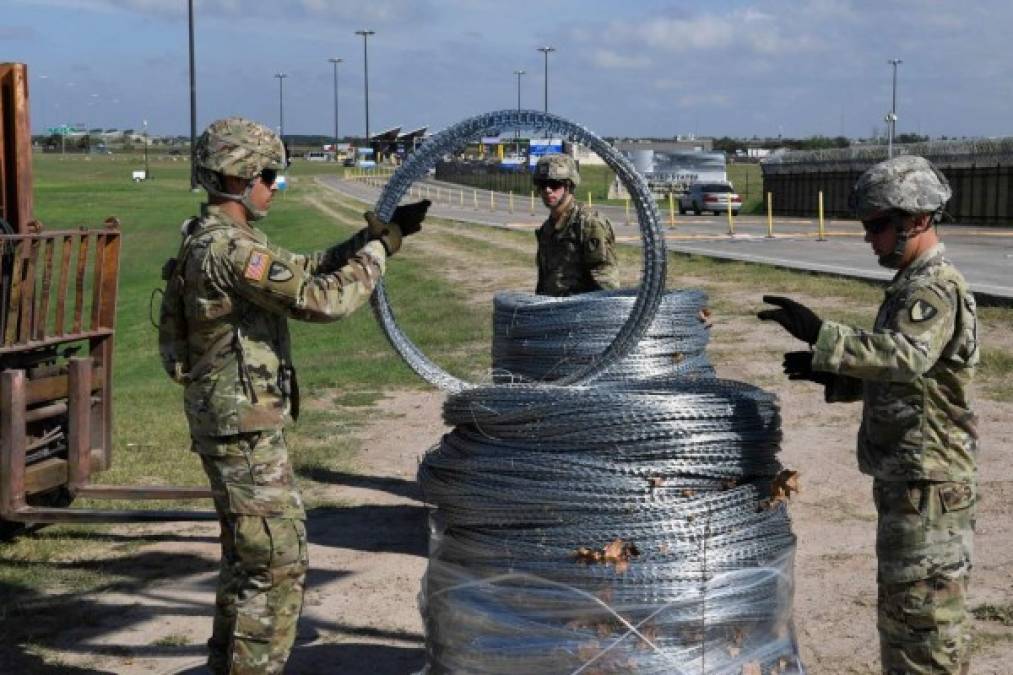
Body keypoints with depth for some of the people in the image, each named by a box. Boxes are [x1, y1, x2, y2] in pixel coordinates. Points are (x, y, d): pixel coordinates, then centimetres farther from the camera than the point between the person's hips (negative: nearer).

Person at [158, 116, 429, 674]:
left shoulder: (220, 241, 12)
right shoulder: (229, 250, -21)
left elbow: (308, 270, 17)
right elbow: (322, 299, -24)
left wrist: (378, 234, 9)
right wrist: (380, 249, -10)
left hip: (234, 423, 11)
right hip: (243, 426, -11)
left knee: (247, 554, 20)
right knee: (279, 563, -5)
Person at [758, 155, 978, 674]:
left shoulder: (936, 290, -17)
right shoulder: (914, 287, 14)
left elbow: (906, 357, -35)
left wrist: (822, 336, -40)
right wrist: (831, 374, 7)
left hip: (927, 482, -10)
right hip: (905, 475, 10)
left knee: (923, 608, -4)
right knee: (901, 605, 19)